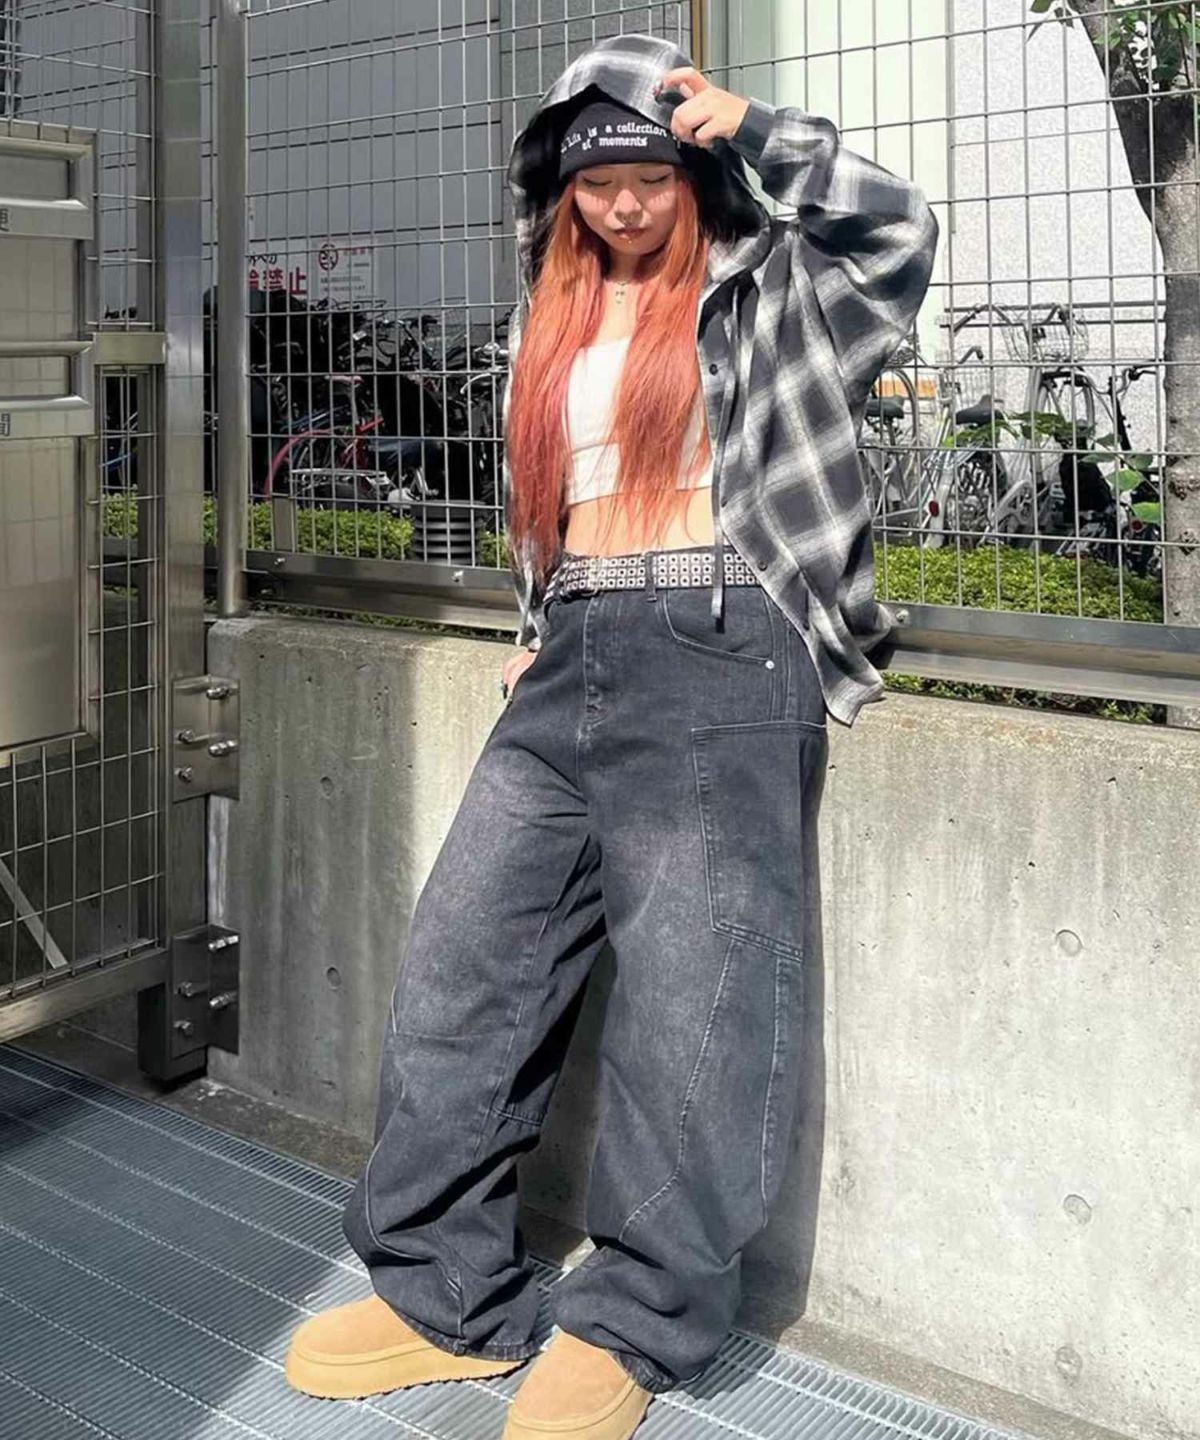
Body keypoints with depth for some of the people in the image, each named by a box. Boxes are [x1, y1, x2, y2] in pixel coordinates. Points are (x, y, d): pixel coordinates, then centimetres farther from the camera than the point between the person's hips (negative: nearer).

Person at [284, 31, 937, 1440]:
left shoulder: (765, 289, 6)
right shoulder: (553, 317, 21)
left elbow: (896, 228, -12)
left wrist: (747, 127, -7)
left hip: (717, 656, -6)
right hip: (571, 665, 6)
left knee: (687, 997, -7)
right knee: (457, 966, 2)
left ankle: (632, 1326, 7)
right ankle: (447, 1293, 14)